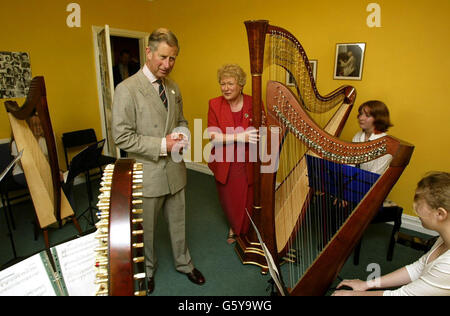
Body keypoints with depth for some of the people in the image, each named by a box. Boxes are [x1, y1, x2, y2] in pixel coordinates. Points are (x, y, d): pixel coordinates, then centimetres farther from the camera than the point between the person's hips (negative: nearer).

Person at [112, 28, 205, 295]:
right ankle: (147, 270, 41)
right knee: (146, 228, 16)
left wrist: (182, 136, -5)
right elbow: (122, 137, -18)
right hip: (148, 173, -5)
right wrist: (162, 145, -22)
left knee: (178, 222, 20)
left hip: (175, 171, 5)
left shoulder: (173, 87, 6)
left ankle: (184, 263, 42)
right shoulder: (127, 89, -14)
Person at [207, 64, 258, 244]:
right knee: (229, 201, 17)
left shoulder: (253, 103, -5)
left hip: (247, 164, -1)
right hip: (224, 165, 1)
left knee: (247, 201, 9)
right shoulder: (214, 104, -4)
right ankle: (234, 228, 48)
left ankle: (246, 232, 40)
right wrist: (239, 137, -23)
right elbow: (213, 136, -13)